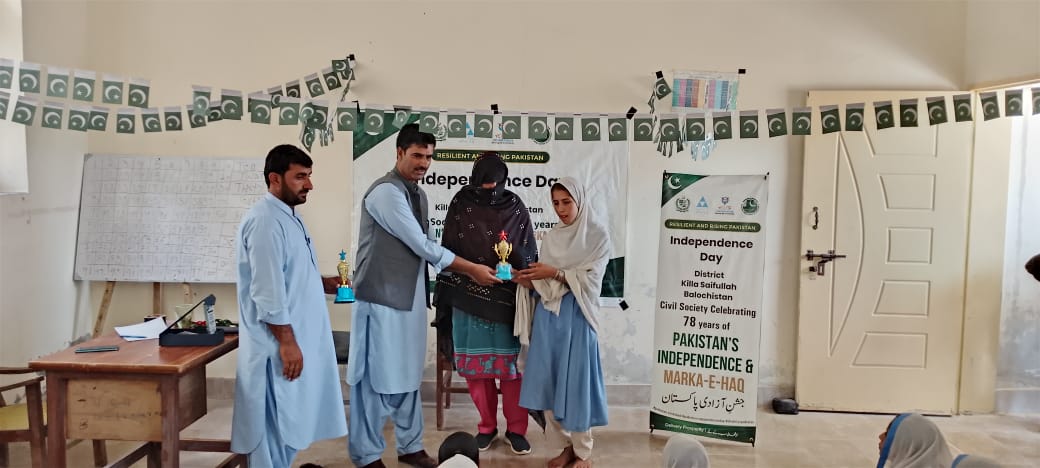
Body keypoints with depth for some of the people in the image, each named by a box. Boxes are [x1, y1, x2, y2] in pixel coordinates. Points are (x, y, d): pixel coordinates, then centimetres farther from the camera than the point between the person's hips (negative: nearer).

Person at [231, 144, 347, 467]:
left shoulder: (288, 216, 12)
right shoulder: (266, 221, -19)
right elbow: (268, 292, -24)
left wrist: (324, 282, 10)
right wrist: (287, 342, -22)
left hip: (296, 338, 10)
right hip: (280, 346, -10)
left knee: (287, 424, 18)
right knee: (276, 425, 2)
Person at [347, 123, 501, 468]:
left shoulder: (418, 194, 12)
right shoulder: (385, 191, -15)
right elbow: (421, 245, -17)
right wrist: (471, 269, -12)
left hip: (410, 296, 8)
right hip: (382, 297, -8)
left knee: (408, 374, 15)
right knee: (375, 376, 1)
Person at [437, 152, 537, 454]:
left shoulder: (516, 209, 0)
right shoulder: (460, 205, 1)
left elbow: (529, 257, 4)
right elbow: (448, 251, 4)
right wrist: (445, 296, 2)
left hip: (508, 299, -1)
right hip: (469, 299, 1)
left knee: (511, 364, 3)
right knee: (476, 365, 7)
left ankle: (516, 429, 16)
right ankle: (487, 426, 23)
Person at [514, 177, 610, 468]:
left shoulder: (597, 235, -1)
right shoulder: (551, 237, 13)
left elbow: (589, 279, -10)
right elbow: (544, 281, 11)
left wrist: (556, 273, -19)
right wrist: (528, 281, -9)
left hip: (576, 316, -5)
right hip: (548, 315, 5)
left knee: (575, 381, -1)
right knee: (548, 382, 6)